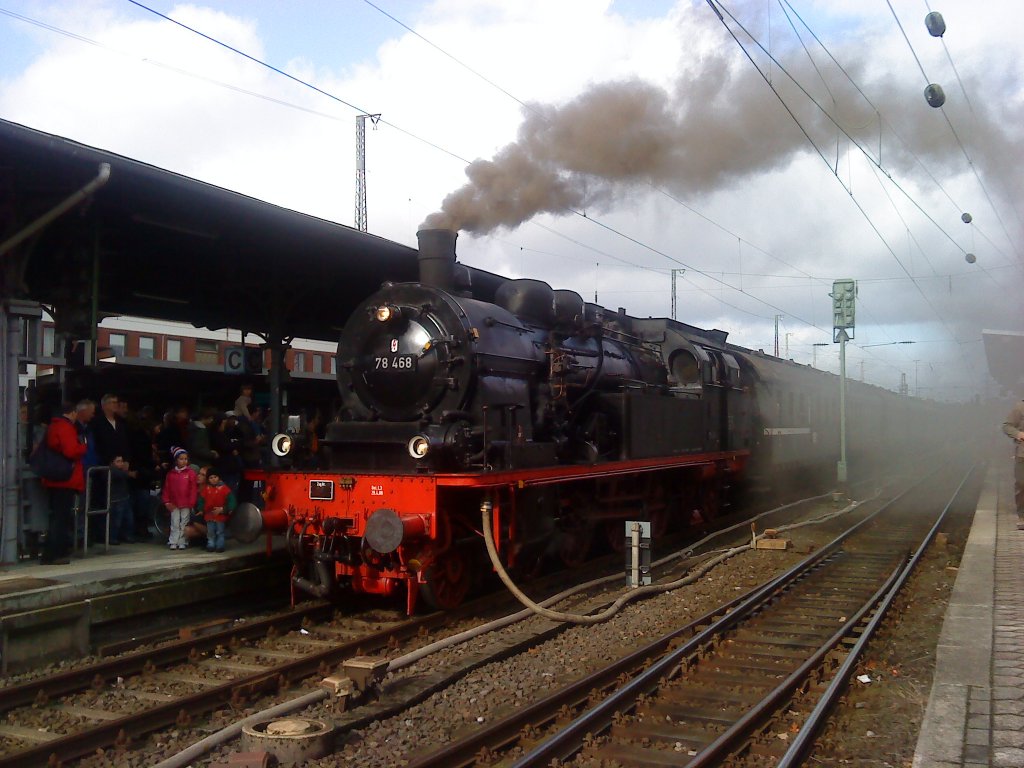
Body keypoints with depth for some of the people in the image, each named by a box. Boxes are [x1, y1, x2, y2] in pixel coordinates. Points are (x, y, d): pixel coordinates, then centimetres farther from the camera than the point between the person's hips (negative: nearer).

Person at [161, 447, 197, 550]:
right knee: (175, 524, 6)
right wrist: (167, 502, 1)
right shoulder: (171, 473, 4)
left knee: (184, 524, 6)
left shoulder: (191, 472, -5)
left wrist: (191, 502, -10)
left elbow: (193, 488, -6)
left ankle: (182, 542, 13)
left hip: (186, 504, -2)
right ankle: (173, 542, 11)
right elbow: (166, 489, 6)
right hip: (174, 504, 2)